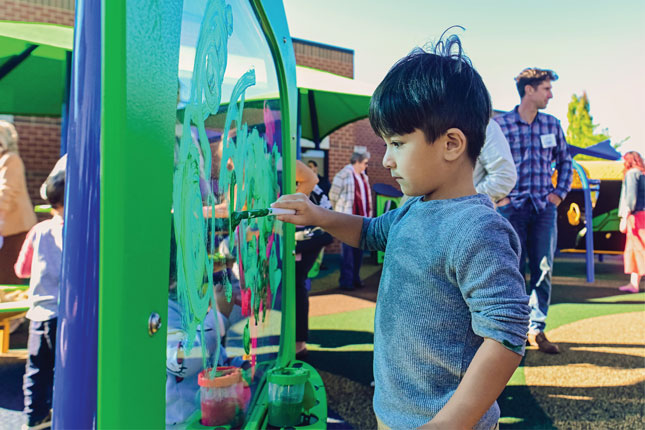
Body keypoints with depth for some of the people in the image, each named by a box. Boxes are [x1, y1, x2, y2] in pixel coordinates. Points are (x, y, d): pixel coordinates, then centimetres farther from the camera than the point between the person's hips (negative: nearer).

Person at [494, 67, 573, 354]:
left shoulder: (552, 124, 10)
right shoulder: (500, 124, -3)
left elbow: (565, 161, 19)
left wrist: (560, 192, 7)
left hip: (544, 209, 4)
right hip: (512, 208, -4)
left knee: (543, 270, 4)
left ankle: (537, 329, 15)